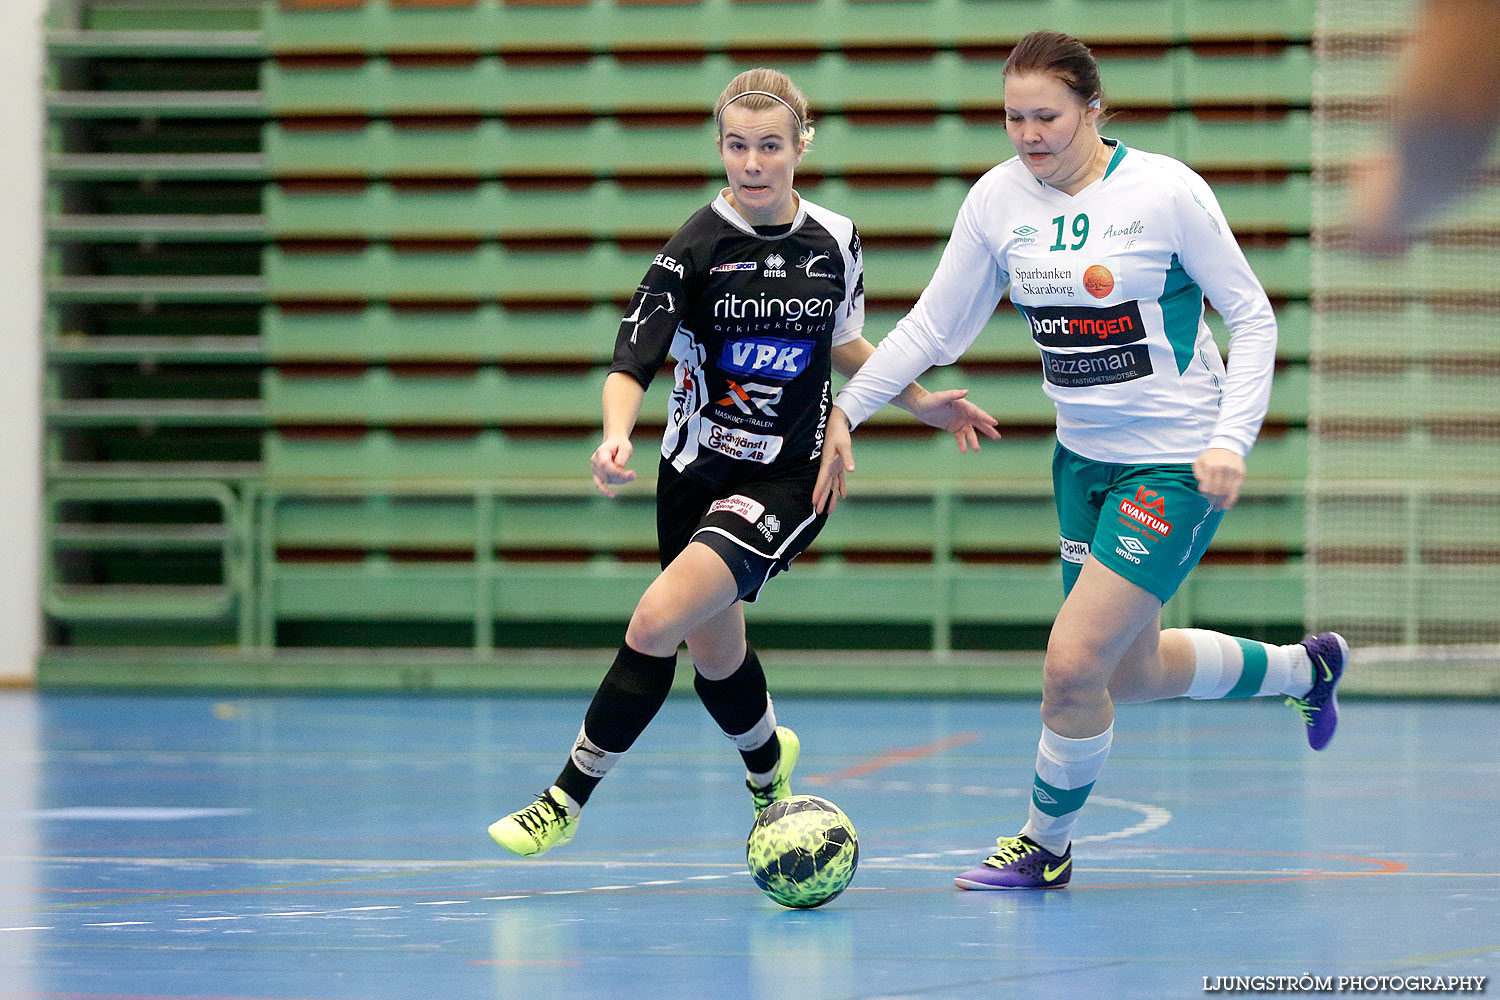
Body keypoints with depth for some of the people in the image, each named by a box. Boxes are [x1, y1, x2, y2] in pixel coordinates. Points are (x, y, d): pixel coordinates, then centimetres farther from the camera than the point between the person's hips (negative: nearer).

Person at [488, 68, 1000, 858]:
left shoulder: (836, 241, -1)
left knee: (657, 621, -21)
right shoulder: (696, 247, -10)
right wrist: (616, 439, -34)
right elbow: (631, 362, -16)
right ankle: (769, 769, 49)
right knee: (715, 657, 15)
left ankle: (568, 798, -11)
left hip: (787, 478, -1)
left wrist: (922, 403, 21)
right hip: (697, 470, 1)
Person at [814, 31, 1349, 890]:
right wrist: (846, 410, 0)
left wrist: (1231, 440, -18)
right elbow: (935, 327, 6)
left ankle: (1048, 844, 12)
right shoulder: (999, 199, -3)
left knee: (1073, 663, -13)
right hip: (1084, 457, 6)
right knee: (1131, 673, 17)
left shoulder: (1167, 191, -16)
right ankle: (1305, 669, 45)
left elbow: (1253, 316, -9)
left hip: (1176, 464, -6)